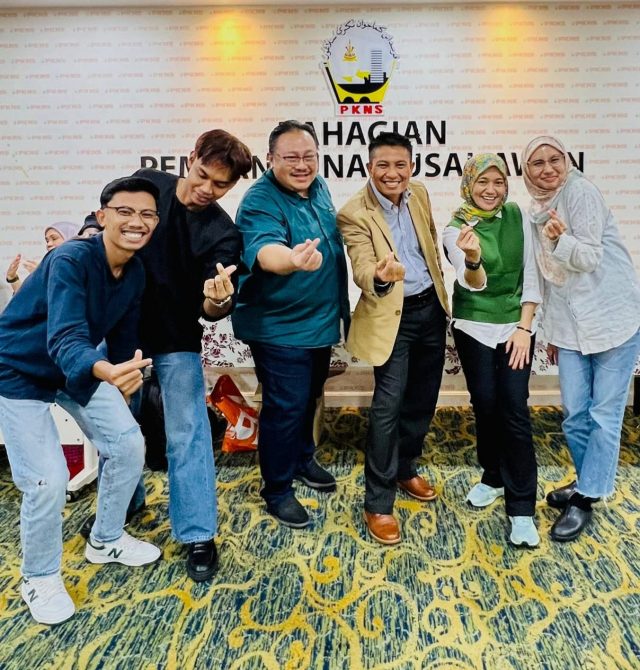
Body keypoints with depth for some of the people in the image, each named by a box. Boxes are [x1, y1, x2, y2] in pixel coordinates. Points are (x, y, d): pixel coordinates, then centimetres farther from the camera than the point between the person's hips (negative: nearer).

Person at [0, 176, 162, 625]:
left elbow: (124, 335, 3)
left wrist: (125, 379, 12)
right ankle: (40, 578, 16)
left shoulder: (136, 273, -9)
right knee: (48, 480, -13)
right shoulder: (70, 260, -30)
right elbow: (64, 339, -42)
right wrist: (105, 371, -61)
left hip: (80, 367, 7)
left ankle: (106, 541, 26)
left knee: (129, 444, 2)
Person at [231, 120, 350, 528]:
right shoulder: (261, 202, -21)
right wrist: (292, 260, -65)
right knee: (285, 407, 1)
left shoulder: (318, 188, 4)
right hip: (279, 327, -8)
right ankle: (278, 491, 20)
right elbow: (264, 249, -42)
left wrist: (339, 309, 16)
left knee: (309, 399, 22)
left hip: (321, 320, 8)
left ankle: (302, 460, 45)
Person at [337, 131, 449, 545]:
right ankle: (378, 504, 6)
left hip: (431, 308, 7)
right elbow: (362, 272, -28)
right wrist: (380, 276, -50)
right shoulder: (355, 214, -17)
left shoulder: (419, 194, 2)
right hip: (392, 316, -6)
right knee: (389, 404, -7)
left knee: (423, 398, 15)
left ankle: (406, 469, 38)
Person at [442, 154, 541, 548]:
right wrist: (472, 260, -45)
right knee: (485, 405, 6)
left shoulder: (518, 217, -2)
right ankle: (493, 477, 31)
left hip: (516, 326, 1)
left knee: (515, 410, -5)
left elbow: (531, 274, -1)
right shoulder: (456, 229, -8)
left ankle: (522, 509, 2)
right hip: (474, 329, 0)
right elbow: (472, 283, -22)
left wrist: (524, 326, -8)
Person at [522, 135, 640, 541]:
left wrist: (561, 238, -33)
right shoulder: (539, 210, 11)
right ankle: (591, 483, 29)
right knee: (575, 414, 7)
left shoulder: (581, 192, -8)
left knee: (604, 413, 2)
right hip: (571, 326, 6)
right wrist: (551, 332, 18)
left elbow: (589, 257, -13)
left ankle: (585, 499, 12)